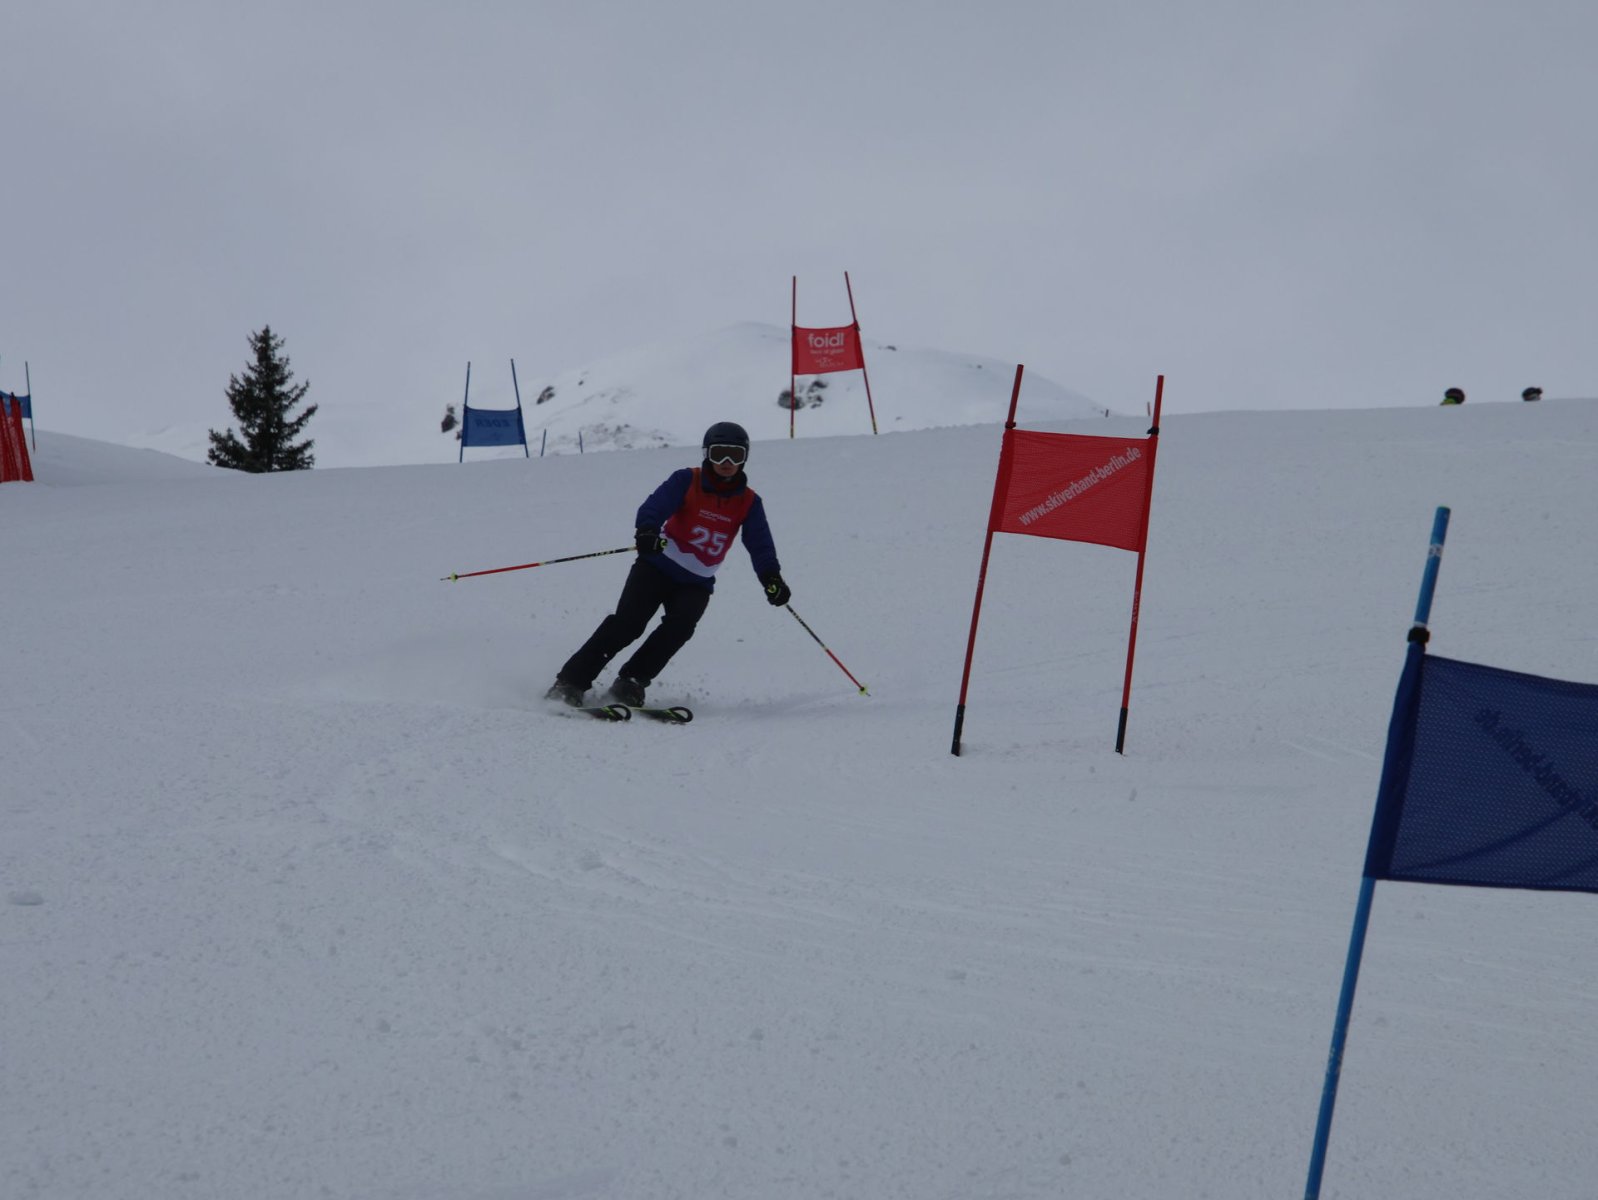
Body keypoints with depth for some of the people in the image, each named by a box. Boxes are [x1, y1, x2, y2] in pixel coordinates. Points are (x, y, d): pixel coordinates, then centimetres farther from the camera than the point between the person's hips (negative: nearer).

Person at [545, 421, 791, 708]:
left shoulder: (749, 503, -1)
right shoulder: (687, 481, -9)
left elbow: (761, 546, -8)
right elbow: (655, 506, -24)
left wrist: (772, 578, -28)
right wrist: (647, 531, -47)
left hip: (696, 584, 3)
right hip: (658, 567, -3)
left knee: (680, 625, -26)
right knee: (627, 622, -20)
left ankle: (631, 682, -18)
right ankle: (570, 682, -18)